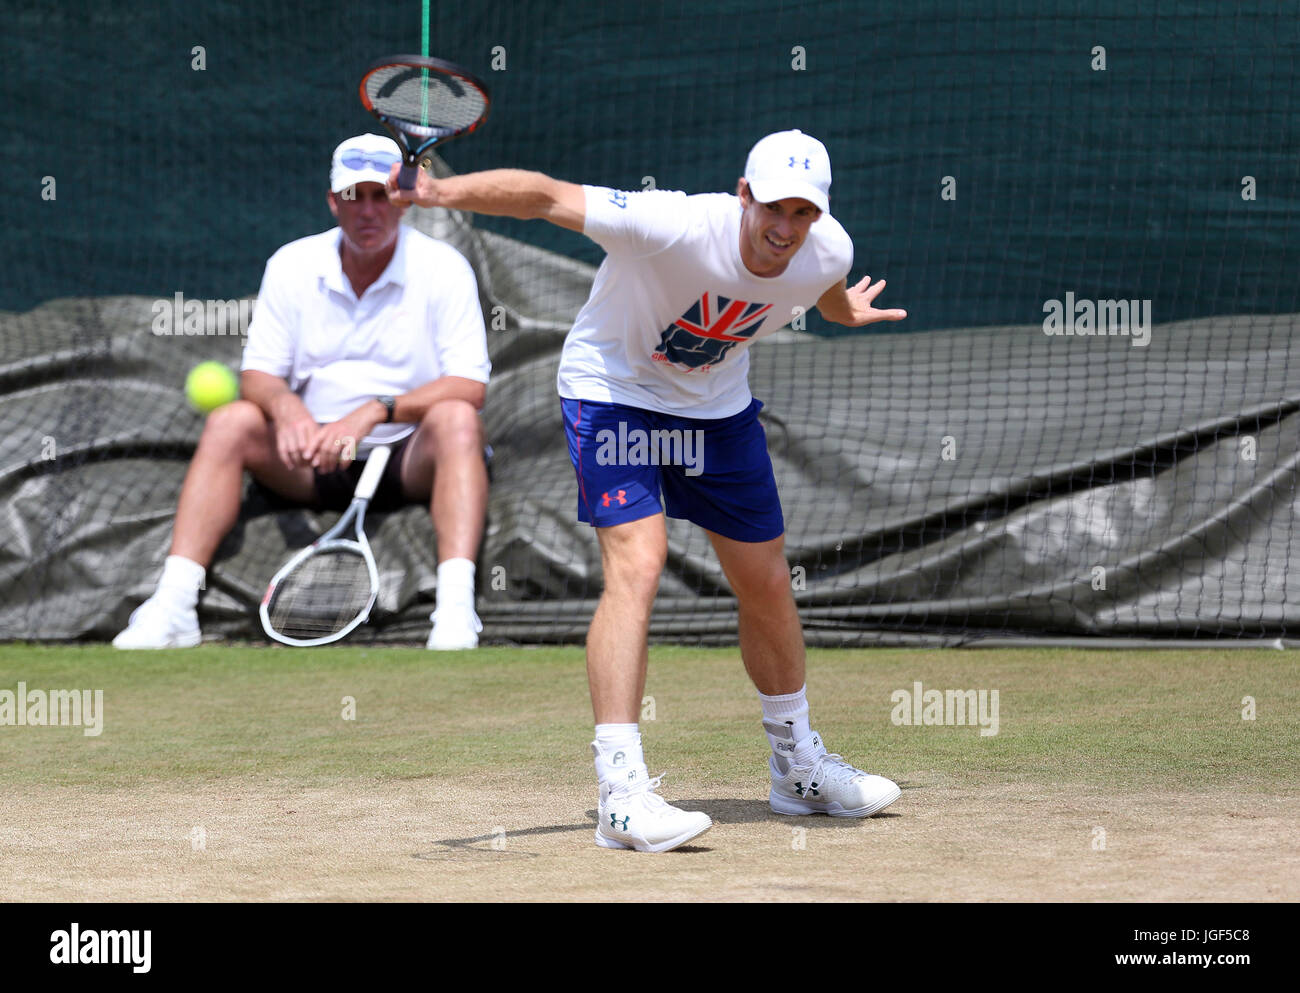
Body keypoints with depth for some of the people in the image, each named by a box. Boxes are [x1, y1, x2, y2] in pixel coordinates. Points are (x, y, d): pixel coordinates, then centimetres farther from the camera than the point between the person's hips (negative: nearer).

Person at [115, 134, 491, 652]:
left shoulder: (442, 268, -6)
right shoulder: (292, 265, 3)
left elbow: (470, 387, -15)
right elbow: (257, 375, 1)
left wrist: (376, 411, -28)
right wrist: (286, 408, -25)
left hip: (411, 458, -3)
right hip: (314, 459, 3)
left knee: (456, 420, -33)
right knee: (229, 422, -21)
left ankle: (456, 609, -48)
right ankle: (173, 605, -31)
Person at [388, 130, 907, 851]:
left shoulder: (827, 254, -18)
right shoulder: (674, 228, -36)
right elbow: (548, 197, -42)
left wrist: (843, 311, 33)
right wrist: (443, 191, -59)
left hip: (719, 406, 6)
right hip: (614, 392, -6)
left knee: (767, 585, 13)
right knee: (636, 562, -24)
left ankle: (798, 769, 36)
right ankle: (620, 793, -26)